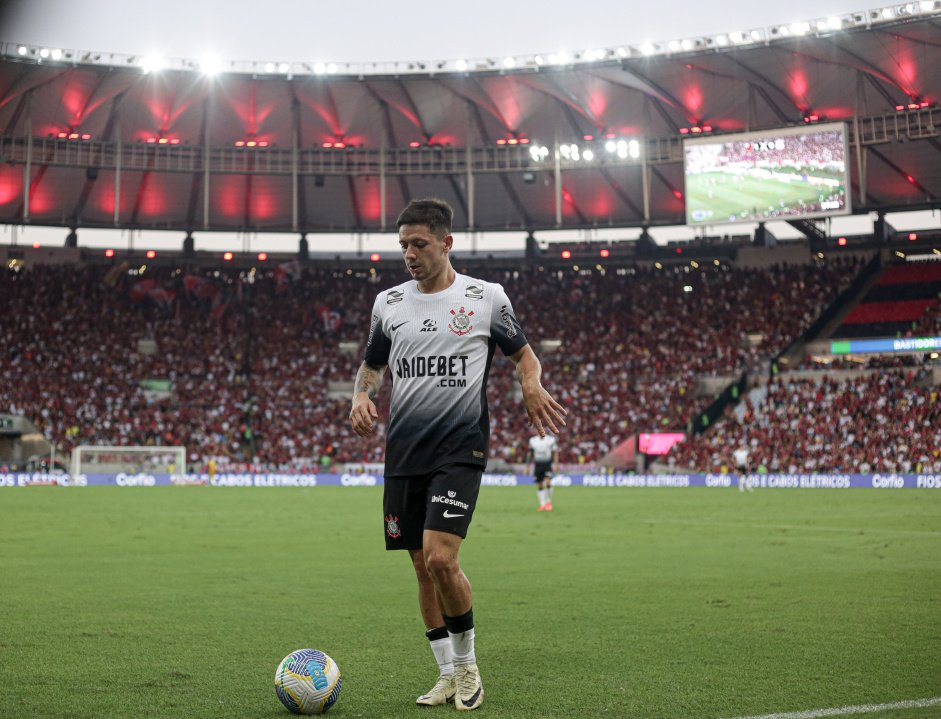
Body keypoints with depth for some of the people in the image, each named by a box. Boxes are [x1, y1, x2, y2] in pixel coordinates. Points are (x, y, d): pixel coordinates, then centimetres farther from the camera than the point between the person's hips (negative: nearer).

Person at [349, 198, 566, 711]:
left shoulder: (486, 298, 1)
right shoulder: (388, 303, 10)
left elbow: (522, 354, 12)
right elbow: (371, 366, 21)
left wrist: (532, 387, -10)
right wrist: (361, 396, -1)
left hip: (460, 448, -4)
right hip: (403, 453, 4)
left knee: (440, 559, -18)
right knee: (422, 567, 7)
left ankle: (467, 663, 5)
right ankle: (448, 675, 21)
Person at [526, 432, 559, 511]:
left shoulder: (551, 439, -2)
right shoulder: (532, 440, 5)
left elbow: (555, 452, 0)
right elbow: (530, 453, 14)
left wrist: (556, 464, -9)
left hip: (548, 463, -3)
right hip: (537, 464, 3)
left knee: (547, 482, -19)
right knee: (539, 485, 3)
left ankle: (548, 502, -1)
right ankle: (542, 504, 12)